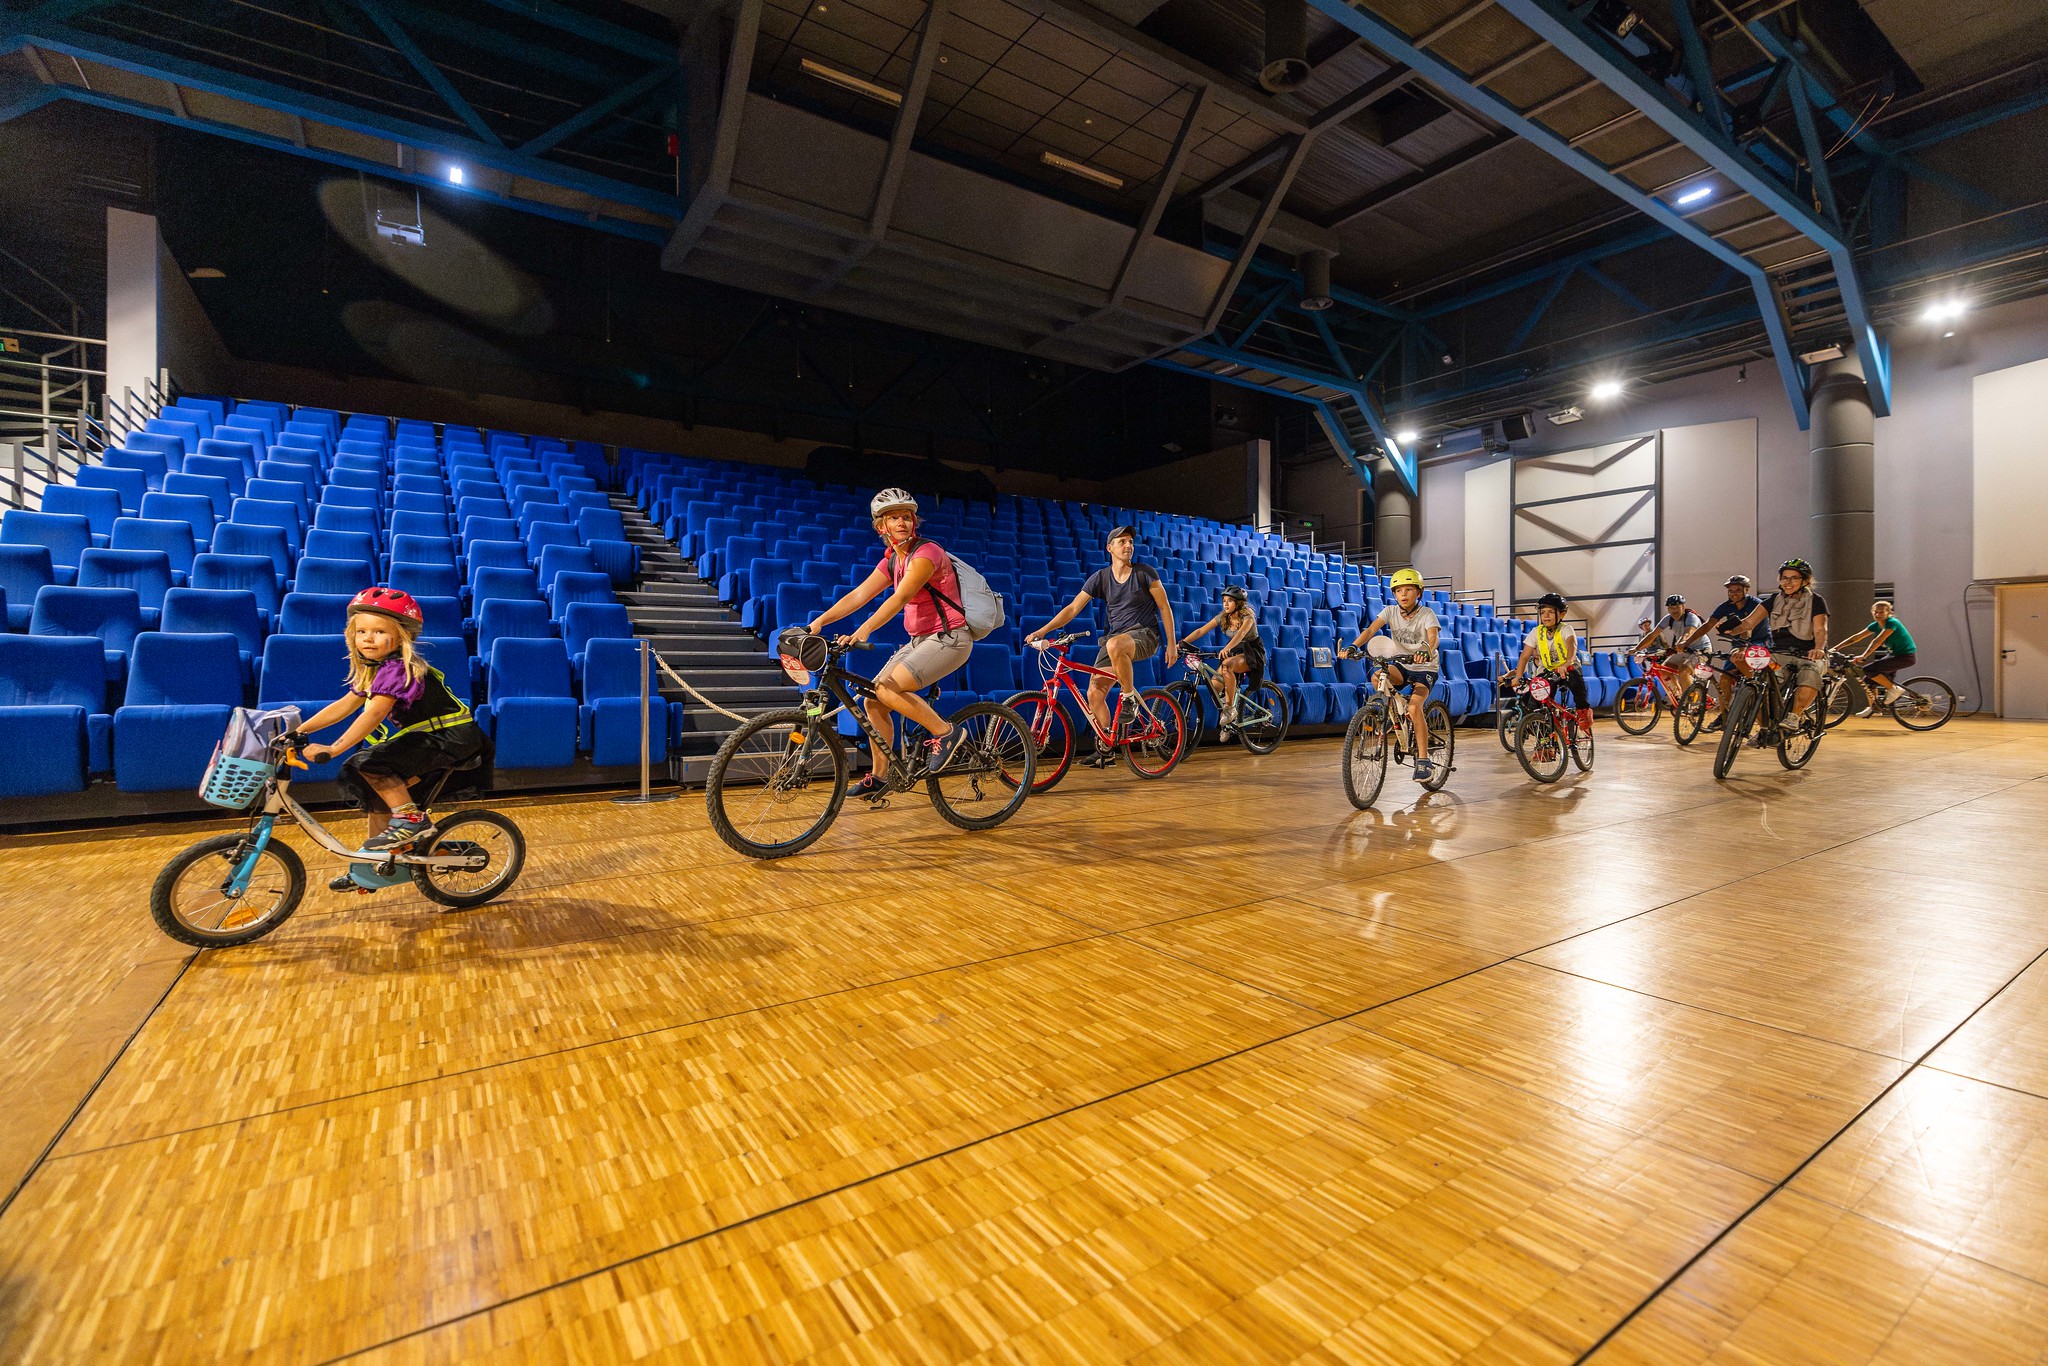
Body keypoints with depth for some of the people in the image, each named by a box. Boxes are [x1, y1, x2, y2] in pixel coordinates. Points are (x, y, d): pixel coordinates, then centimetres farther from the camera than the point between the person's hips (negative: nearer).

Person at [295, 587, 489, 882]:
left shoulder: (396, 669, -20)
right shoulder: (372, 670, 9)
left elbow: (373, 715, -29)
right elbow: (343, 706, 13)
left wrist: (332, 750, -33)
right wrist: (298, 730, 8)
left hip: (451, 739, -10)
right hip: (429, 737, 10)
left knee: (369, 764, -20)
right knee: (378, 792, 12)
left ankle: (411, 818, -8)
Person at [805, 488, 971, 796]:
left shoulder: (926, 552, -15)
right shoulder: (891, 560, 10)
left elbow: (900, 597, -28)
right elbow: (859, 594, 1)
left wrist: (864, 629, -39)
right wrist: (820, 621, -11)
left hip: (949, 638, -8)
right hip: (919, 639, 8)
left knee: (887, 689, -24)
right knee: (873, 700, 2)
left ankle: (944, 732, -7)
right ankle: (879, 776, 13)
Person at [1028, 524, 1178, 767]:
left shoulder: (1145, 572, -3)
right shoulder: (1100, 577, 3)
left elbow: (1164, 607, 0)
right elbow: (1073, 608, -1)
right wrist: (1042, 631, -11)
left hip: (1145, 635, -4)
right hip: (1115, 636, 5)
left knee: (1114, 645, -40)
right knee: (1094, 693, -5)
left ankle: (1131, 697, -18)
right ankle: (1106, 749, 9)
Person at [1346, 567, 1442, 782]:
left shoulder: (1426, 614, -14)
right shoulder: (1391, 611, -6)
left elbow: (1433, 636, -32)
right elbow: (1371, 629, -21)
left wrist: (1426, 652, -56)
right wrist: (1354, 646, -40)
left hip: (1425, 668, -3)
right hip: (1402, 665, 4)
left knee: (1414, 707, -26)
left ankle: (1423, 761, -17)